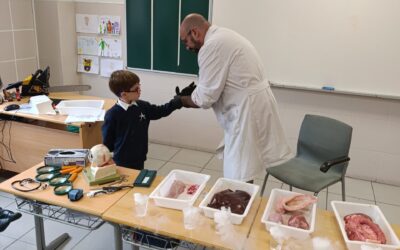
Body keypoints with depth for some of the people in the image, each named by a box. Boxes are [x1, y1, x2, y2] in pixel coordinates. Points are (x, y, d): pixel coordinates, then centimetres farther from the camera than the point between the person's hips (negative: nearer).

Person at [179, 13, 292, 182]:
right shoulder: (224, 36, 16)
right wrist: (195, 92, 12)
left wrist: (184, 100, 2)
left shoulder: (211, 46, -16)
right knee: (241, 168, 20)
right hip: (254, 102, 10)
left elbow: (206, 97, -16)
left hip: (248, 109, -10)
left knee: (238, 177, -2)